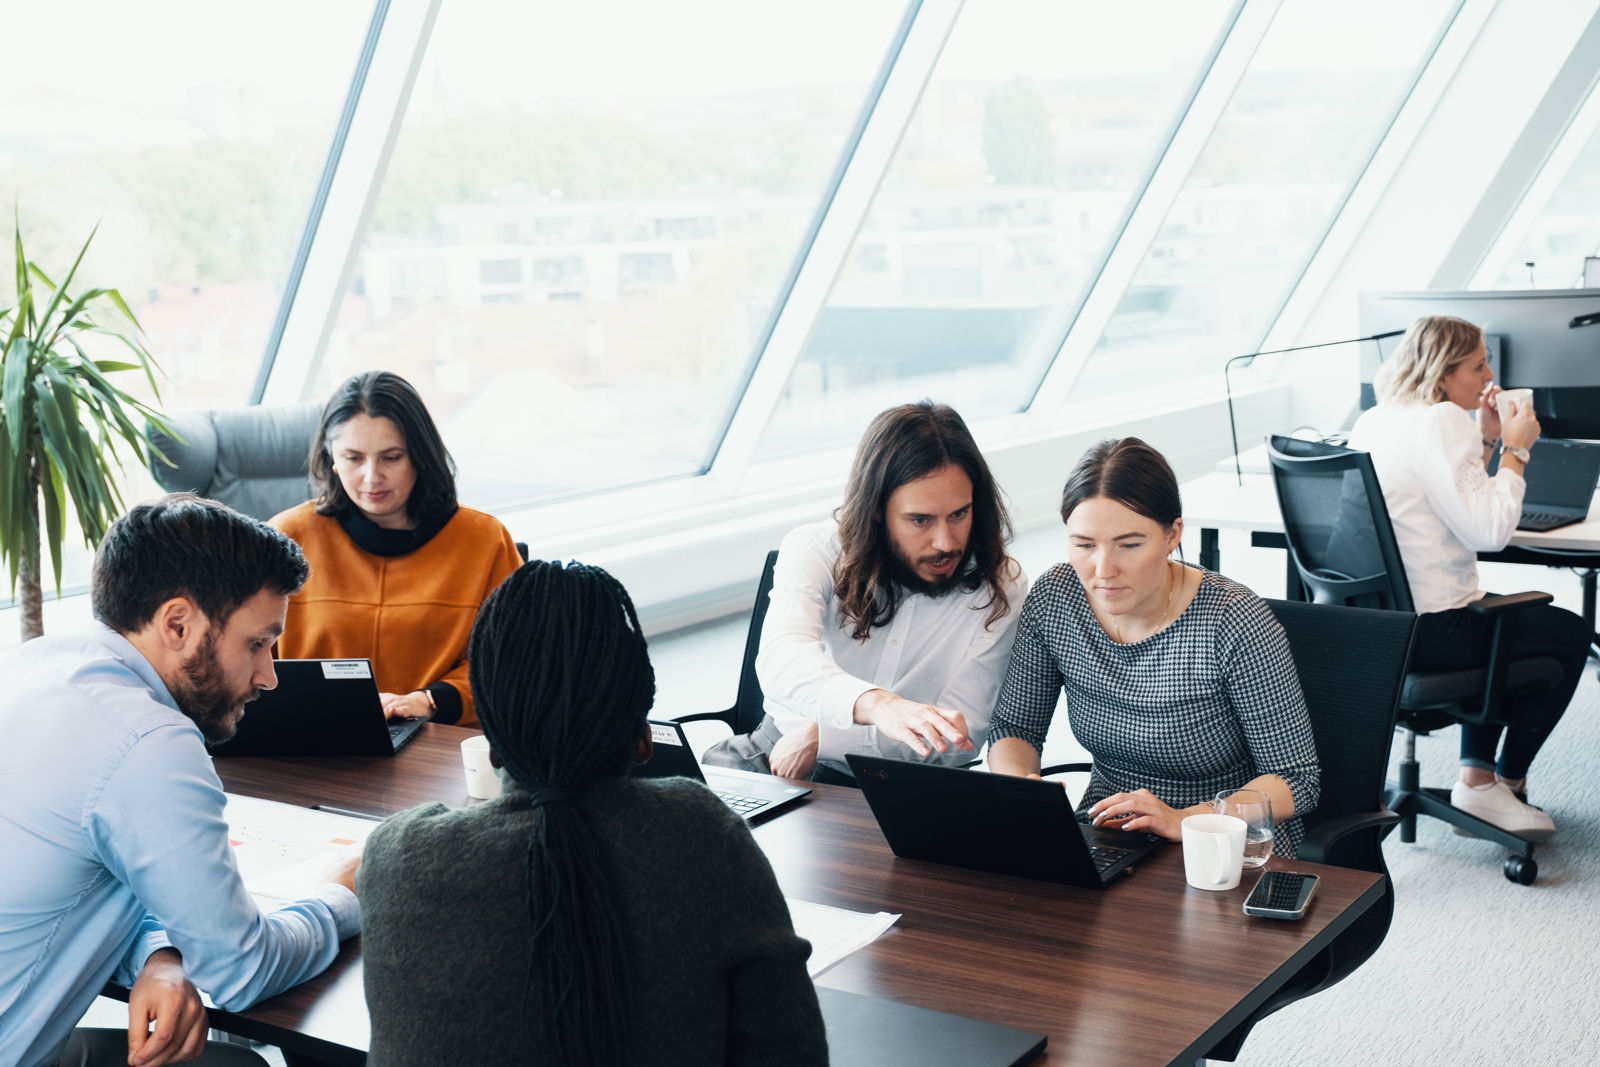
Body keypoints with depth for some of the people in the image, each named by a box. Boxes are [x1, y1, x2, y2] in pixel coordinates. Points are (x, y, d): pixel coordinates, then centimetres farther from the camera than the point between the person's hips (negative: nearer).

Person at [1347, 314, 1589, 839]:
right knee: (1570, 634, 11)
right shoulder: (1440, 423, -18)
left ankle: (1476, 774, 26)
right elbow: (1489, 530, -21)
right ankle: (1508, 783, 22)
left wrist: (1485, 441, 13)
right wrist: (1515, 450, -9)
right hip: (1427, 633, -9)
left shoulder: (1373, 421, 11)